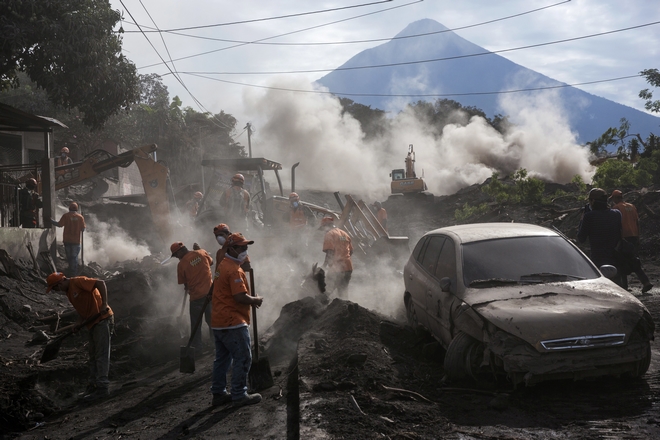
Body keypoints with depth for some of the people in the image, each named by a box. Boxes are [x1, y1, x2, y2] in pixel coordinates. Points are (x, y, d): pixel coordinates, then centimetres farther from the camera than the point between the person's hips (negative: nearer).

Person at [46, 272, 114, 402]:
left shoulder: (78, 282, -12)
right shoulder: (69, 293, 17)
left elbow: (100, 284, -21)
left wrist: (104, 304, -27)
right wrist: (79, 324, 1)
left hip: (102, 319, -10)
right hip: (94, 323, 10)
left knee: (101, 355, -11)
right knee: (93, 356, 15)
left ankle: (102, 387, -12)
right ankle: (93, 385, 23)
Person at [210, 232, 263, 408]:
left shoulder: (223, 265, 15)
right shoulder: (234, 270, -17)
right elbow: (241, 297, -24)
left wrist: (251, 300, 10)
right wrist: (256, 300, -6)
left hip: (219, 322, 10)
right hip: (233, 322, -10)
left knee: (222, 358, 16)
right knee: (243, 358, -4)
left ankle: (218, 393, 22)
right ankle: (239, 396, -1)